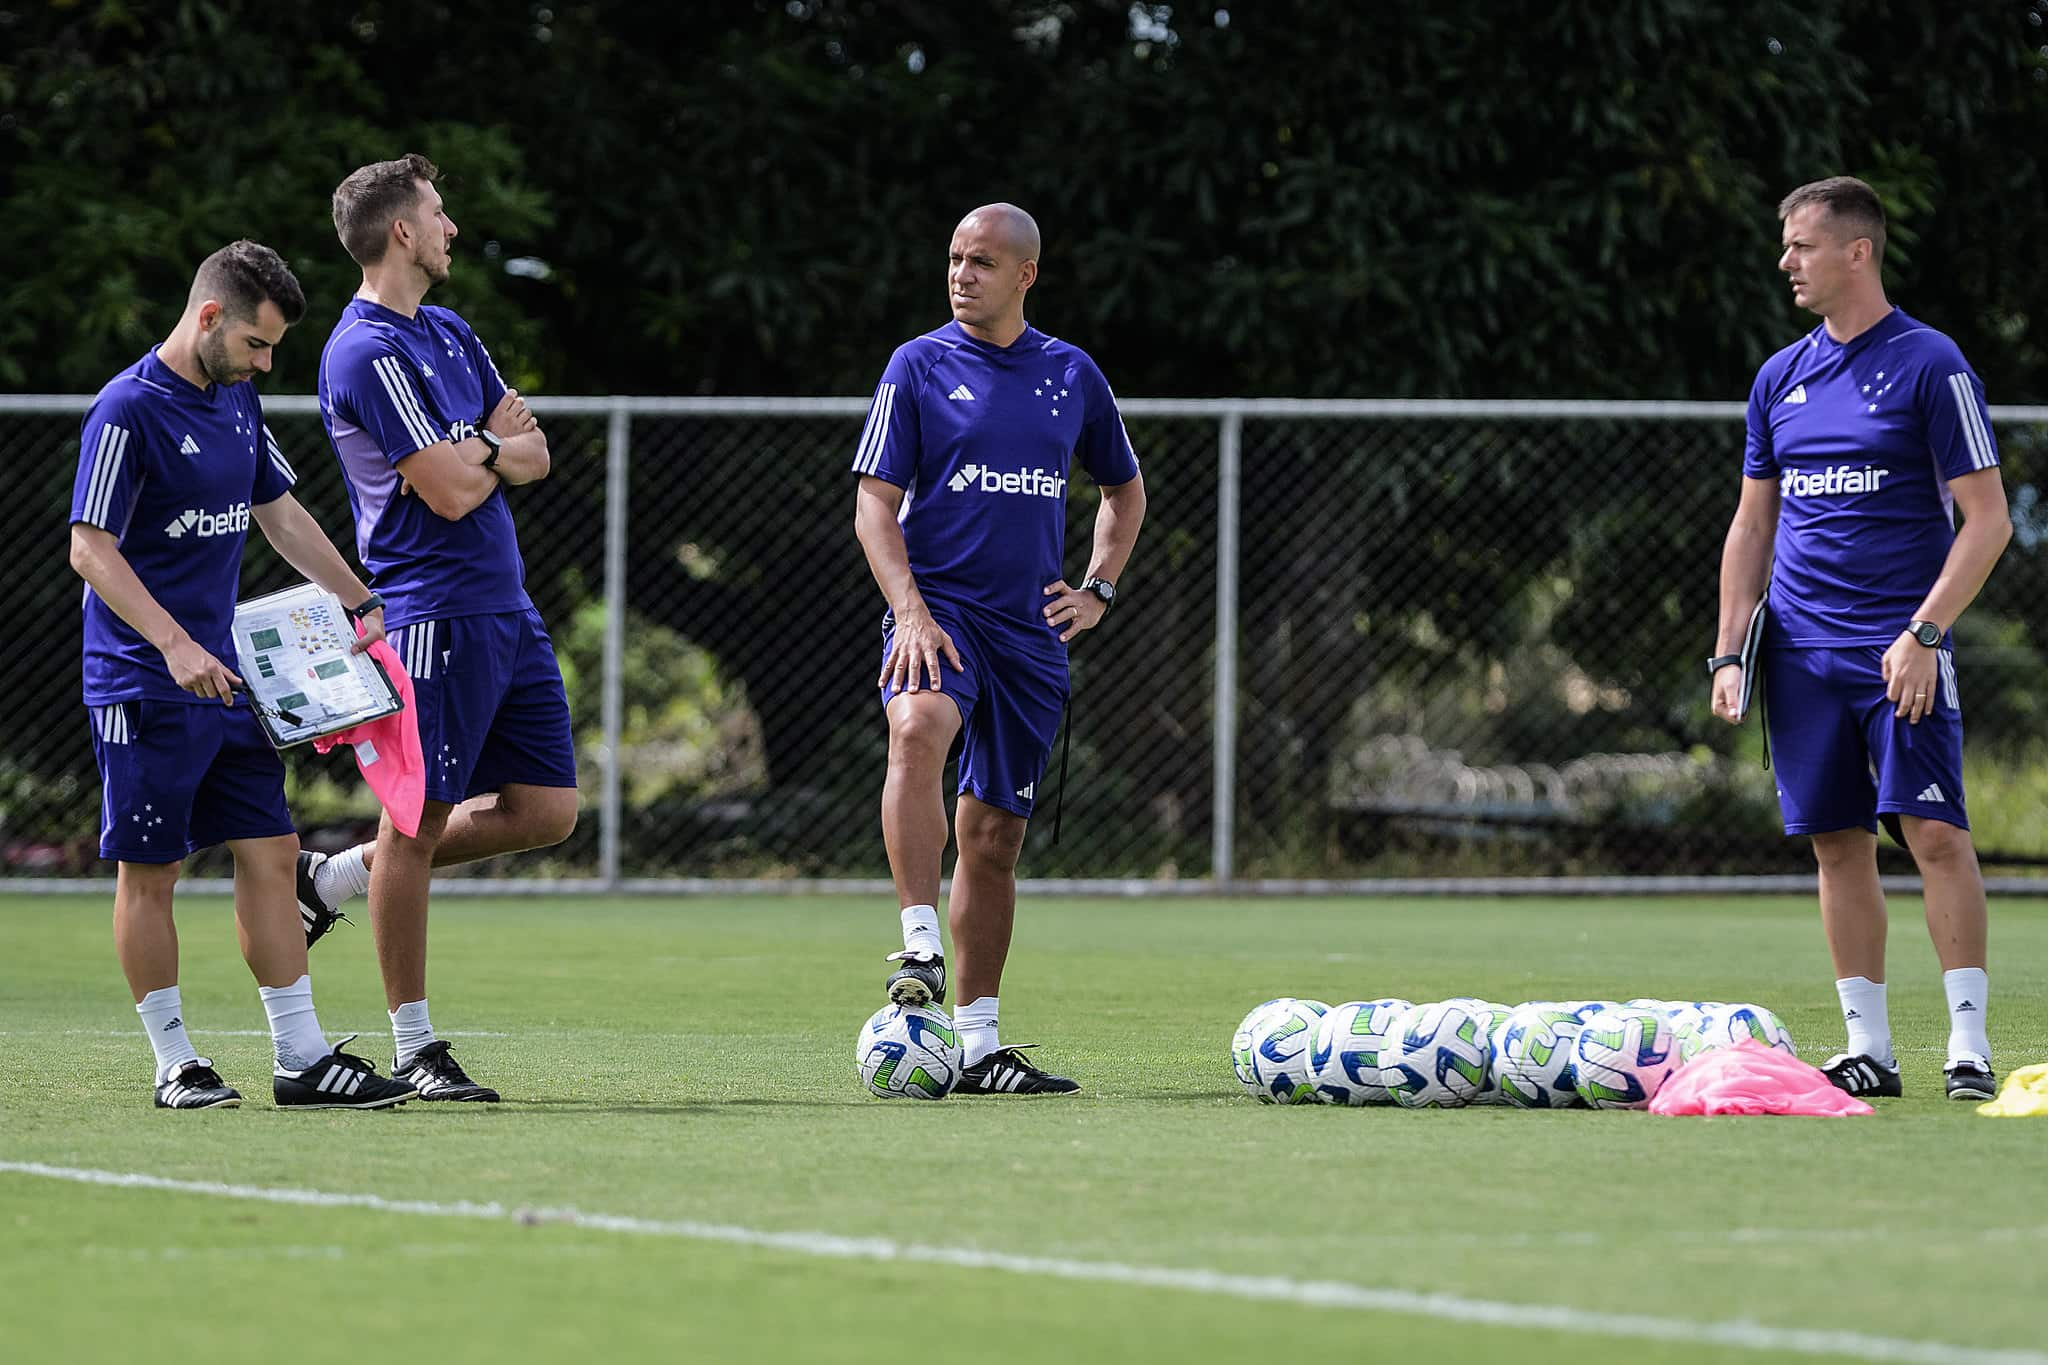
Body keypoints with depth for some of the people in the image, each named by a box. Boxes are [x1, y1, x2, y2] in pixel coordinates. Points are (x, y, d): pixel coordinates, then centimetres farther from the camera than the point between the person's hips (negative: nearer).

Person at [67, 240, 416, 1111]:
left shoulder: (237, 401, 11)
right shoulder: (128, 410, -14)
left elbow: (279, 514, 24)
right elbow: (91, 549, -19)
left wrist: (359, 603, 21)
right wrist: (174, 645, -27)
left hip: (226, 677, 8)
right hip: (142, 684, -8)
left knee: (268, 853, 4)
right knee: (148, 872, 0)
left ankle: (302, 1059, 5)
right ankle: (174, 1064, 7)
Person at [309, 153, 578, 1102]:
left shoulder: (448, 334, 17)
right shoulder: (368, 353, -14)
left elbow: (532, 450, 13)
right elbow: (454, 493, -18)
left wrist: (481, 451, -8)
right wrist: (496, 451, 3)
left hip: (507, 613, 9)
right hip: (435, 616, -9)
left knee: (546, 810, 8)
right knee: (417, 823, -4)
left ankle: (335, 878, 21)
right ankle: (412, 1049, 2)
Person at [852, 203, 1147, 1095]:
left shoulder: (1072, 376, 10)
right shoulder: (919, 367, 1)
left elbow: (1124, 489, 25)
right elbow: (875, 504, -3)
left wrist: (1098, 589, 11)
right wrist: (910, 612, -17)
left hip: (1033, 631, 4)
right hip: (938, 609, -4)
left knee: (994, 835, 6)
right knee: (919, 730, -35)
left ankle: (977, 1044, 13)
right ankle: (921, 950, -38)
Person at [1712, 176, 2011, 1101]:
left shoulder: (1929, 365, -4)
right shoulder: (1780, 379, 13)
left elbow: (1987, 519, -7)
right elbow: (1752, 524, 19)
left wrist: (1925, 633, -16)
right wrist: (1729, 653, 10)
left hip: (1901, 650, -5)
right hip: (1801, 652, 5)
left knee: (1935, 832, -12)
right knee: (1838, 845, 4)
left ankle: (1969, 1043, -10)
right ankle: (1867, 1050, 8)